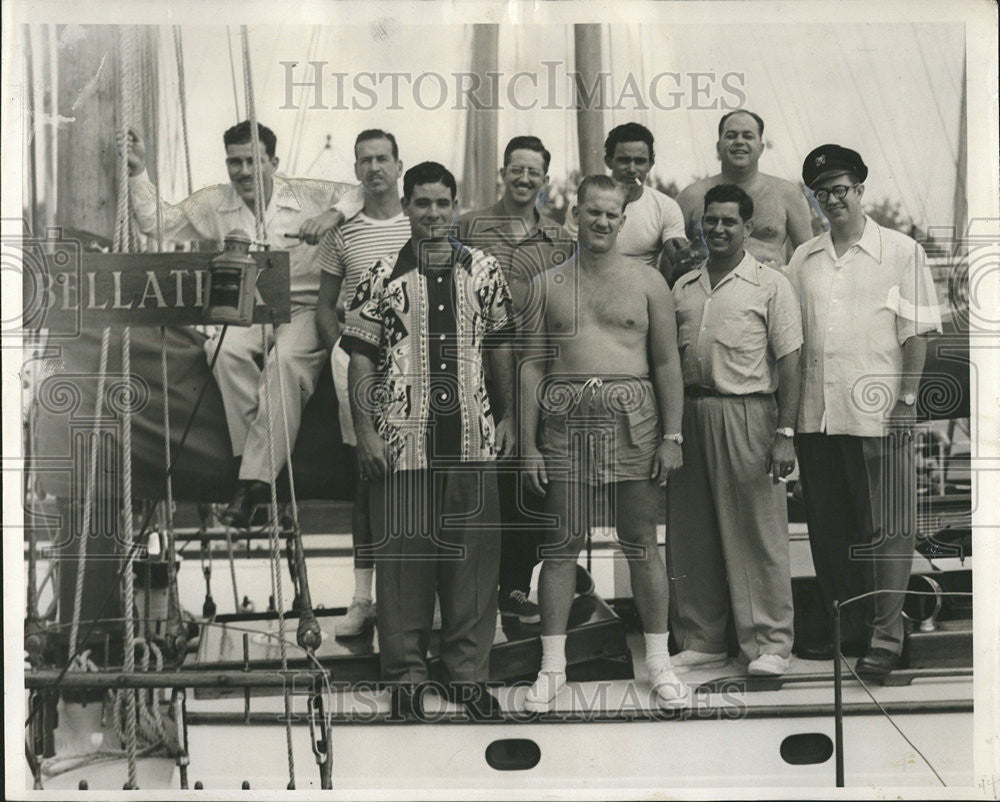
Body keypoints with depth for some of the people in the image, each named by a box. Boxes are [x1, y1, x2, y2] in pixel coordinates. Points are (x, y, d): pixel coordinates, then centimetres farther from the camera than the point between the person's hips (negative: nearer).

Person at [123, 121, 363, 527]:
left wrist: (334, 216, -12)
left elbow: (362, 194, 7)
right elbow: (157, 222, 16)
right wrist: (138, 173, 7)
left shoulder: (307, 196, 6)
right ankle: (255, 457, -25)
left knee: (287, 360, -35)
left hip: (303, 307, -3)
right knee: (228, 350, -33)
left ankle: (255, 476, -34)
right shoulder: (214, 204, 14)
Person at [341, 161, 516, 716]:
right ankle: (405, 673, 18)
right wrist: (365, 432, -6)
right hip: (402, 441, -2)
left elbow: (501, 348, 15)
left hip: (472, 439, 2)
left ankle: (469, 670, 19)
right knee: (403, 555, 4)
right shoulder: (382, 278, 2)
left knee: (474, 554, 6)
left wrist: (510, 417, 12)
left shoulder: (484, 271, 9)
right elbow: (360, 360, 1)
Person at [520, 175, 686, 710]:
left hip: (632, 419, -1)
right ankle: (553, 664, 13)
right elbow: (532, 365, 7)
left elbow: (667, 362, 6)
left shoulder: (646, 282, 8)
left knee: (641, 542, 5)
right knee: (561, 542, 4)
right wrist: (528, 444, 1)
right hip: (565, 420, 1)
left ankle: (658, 660, 17)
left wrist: (671, 437, -1)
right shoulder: (546, 285, 10)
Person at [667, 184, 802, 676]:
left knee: (758, 532, -2)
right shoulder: (683, 288, 15)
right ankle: (701, 640, 19)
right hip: (689, 416, 5)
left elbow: (789, 363, -3)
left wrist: (785, 433, -11)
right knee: (691, 534, 8)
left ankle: (769, 643, 8)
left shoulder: (770, 286, 2)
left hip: (746, 414, -5)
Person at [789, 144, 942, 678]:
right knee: (828, 528, 11)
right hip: (815, 414, 5)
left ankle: (885, 636, 7)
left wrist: (906, 401, -9)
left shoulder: (901, 252, 3)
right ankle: (847, 628, 23)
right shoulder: (803, 259, 14)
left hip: (876, 414, -4)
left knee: (885, 529, -1)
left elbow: (915, 333, -1)